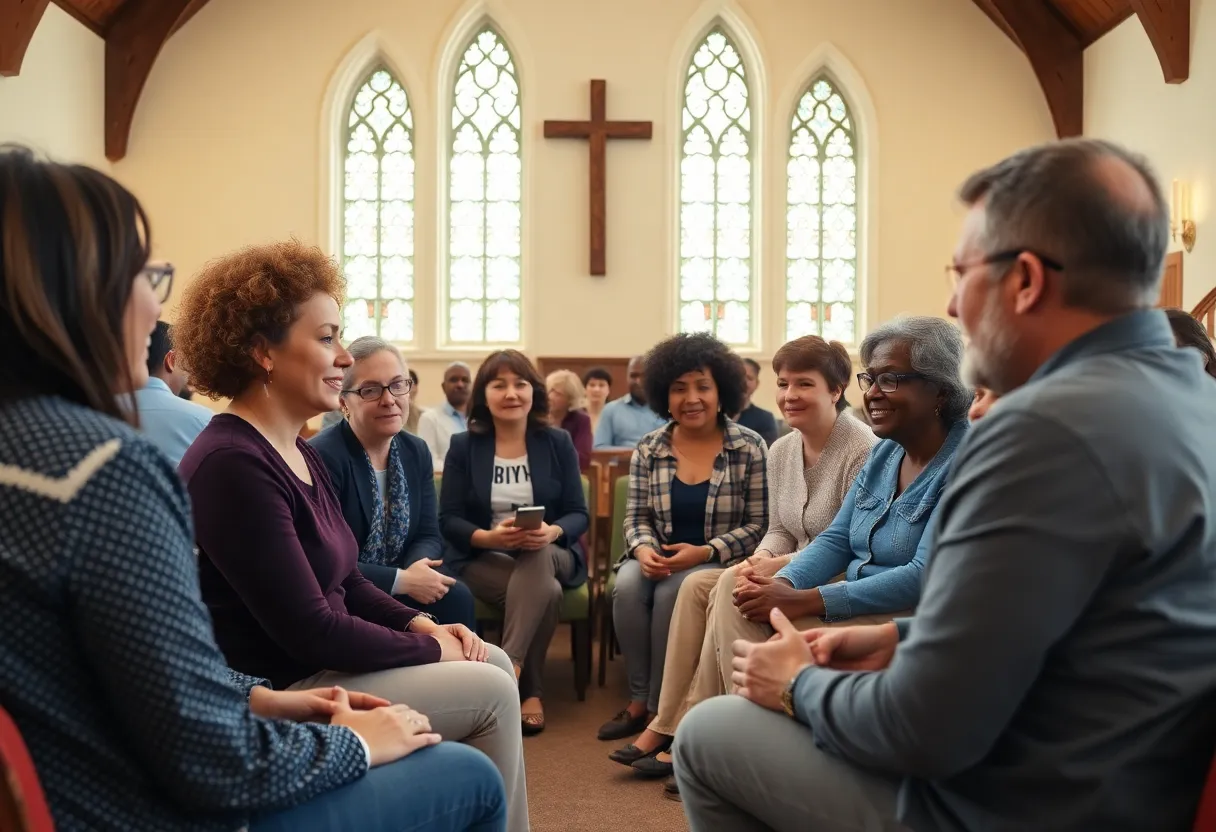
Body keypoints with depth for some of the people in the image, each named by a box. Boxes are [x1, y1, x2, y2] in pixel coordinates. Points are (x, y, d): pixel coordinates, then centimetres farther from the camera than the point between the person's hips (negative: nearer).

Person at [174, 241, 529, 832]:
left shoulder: (298, 452, 8)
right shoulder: (233, 466, -23)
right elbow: (308, 629, -24)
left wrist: (421, 624, 0)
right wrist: (429, 650, -13)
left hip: (315, 663, 10)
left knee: (496, 663, 9)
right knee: (491, 692, -8)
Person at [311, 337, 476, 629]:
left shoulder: (417, 452, 5)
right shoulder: (320, 457, -17)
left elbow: (428, 534, 5)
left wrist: (415, 572, -18)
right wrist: (402, 580, -22)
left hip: (399, 590, 6)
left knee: (456, 597, -21)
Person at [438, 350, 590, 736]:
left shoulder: (558, 443, 3)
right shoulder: (463, 446, 1)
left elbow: (579, 514, 0)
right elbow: (448, 519, -4)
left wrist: (552, 532, -25)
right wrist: (489, 537, -26)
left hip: (550, 554, 1)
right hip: (481, 558, -1)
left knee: (537, 557, -37)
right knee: (544, 590, -34)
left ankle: (507, 670, -36)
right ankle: (531, 691, -23)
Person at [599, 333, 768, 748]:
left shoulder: (750, 449, -6)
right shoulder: (649, 449, 4)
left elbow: (758, 526, -8)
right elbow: (636, 517, 6)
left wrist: (704, 552, -22)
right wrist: (643, 549, -18)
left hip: (718, 562, -3)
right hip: (659, 557, 3)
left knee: (672, 593, -31)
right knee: (627, 586, -28)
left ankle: (660, 710, -16)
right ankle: (640, 698, -12)